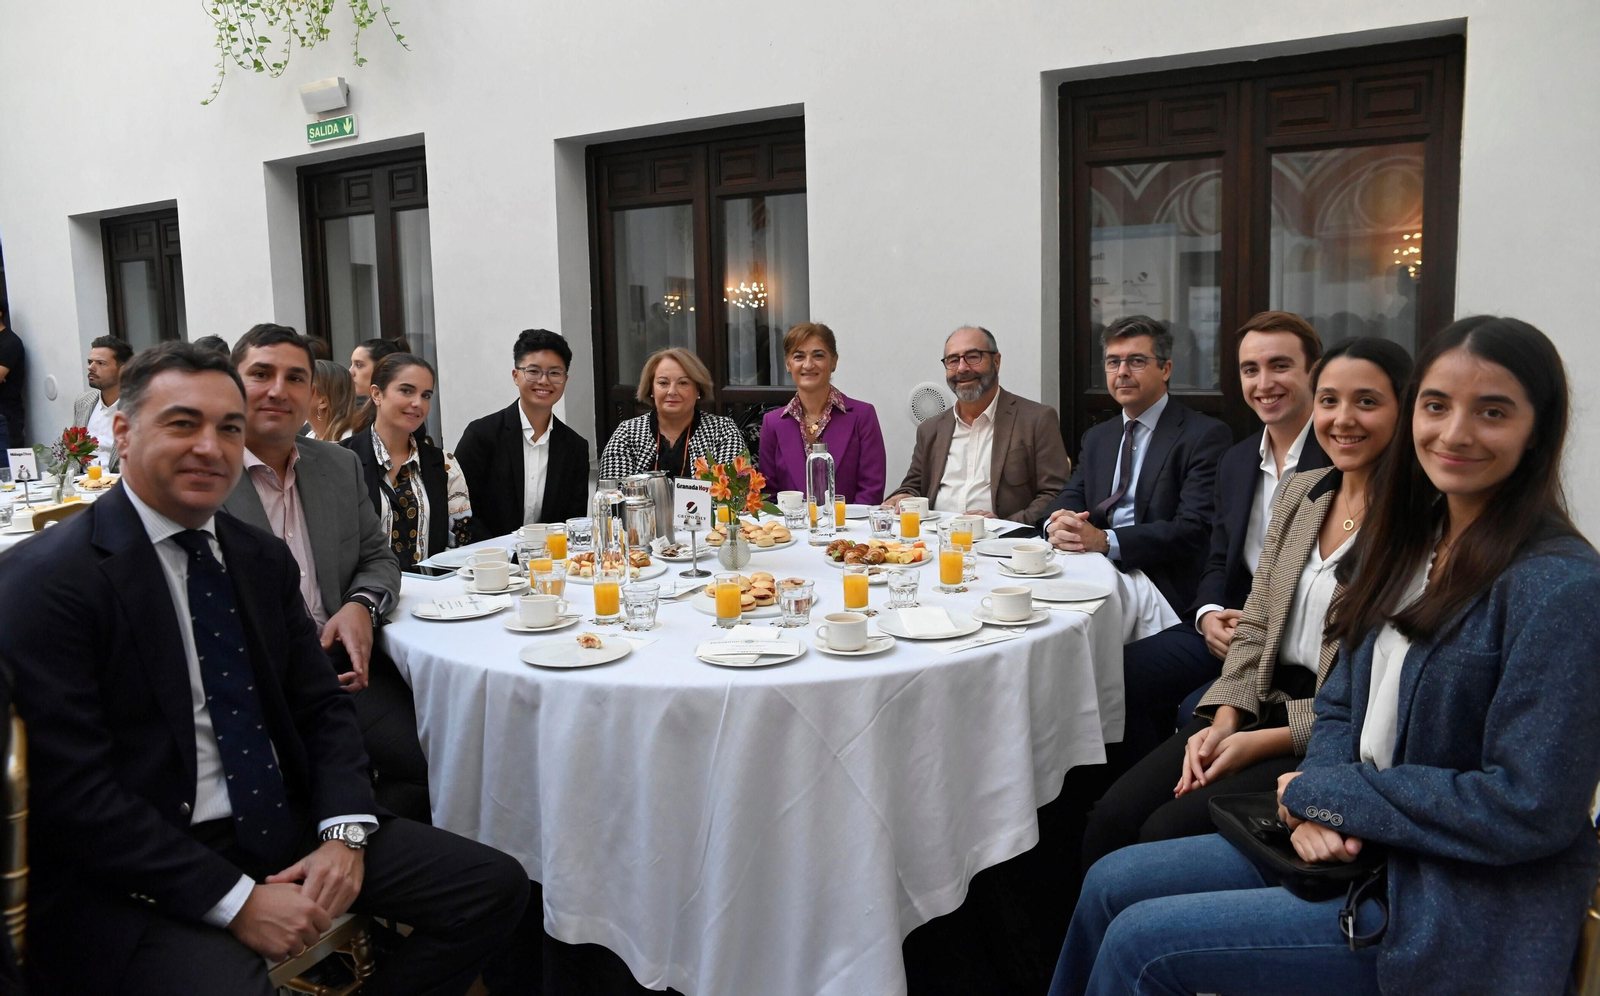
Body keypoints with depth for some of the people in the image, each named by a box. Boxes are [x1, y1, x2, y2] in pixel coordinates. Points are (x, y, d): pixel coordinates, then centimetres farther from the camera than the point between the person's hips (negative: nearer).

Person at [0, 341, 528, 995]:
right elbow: (71, 790, -16)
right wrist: (236, 901, -18)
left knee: (496, 886, -4)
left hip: (286, 830, 6)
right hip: (138, 875, -6)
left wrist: (345, 833, -7)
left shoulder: (264, 559, 9)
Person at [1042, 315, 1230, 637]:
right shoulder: (1097, 438, 20)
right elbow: (1070, 498, 12)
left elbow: (1194, 529, -13)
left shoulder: (1205, 435, -3)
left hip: (1160, 585, -5)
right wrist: (1057, 525, -14)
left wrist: (1106, 540, -23)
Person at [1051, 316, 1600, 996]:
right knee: (1111, 884, 4)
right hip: (1356, 842, 7)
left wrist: (1322, 790, -15)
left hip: (1458, 912, -7)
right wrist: (1321, 805, -10)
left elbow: (1530, 808, -22)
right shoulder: (1404, 543, 5)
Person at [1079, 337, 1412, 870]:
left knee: (1167, 834, -20)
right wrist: (1225, 721, -4)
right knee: (1111, 820, -12)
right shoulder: (1298, 492, 10)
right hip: (1263, 707, 6)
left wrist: (1265, 742, -16)